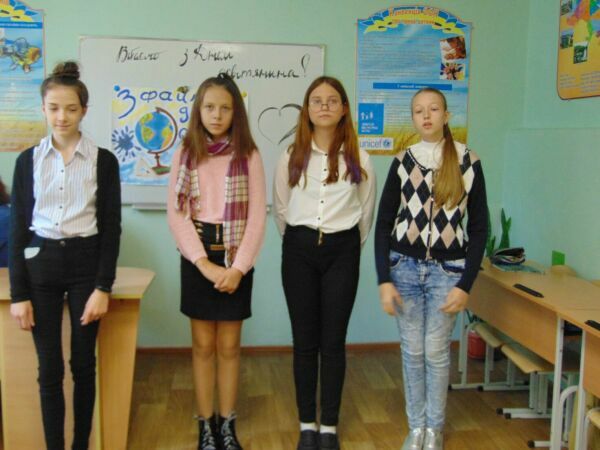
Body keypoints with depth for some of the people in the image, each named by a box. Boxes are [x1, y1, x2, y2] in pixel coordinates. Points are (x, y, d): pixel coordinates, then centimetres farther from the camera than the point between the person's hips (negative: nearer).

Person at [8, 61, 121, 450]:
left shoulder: (103, 160, -1)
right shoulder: (28, 160, 4)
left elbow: (111, 228, -2)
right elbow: (18, 228, 3)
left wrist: (103, 287, -8)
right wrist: (19, 293, -1)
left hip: (85, 262, -1)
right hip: (40, 265, 1)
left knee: (83, 364, 8)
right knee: (49, 368, 5)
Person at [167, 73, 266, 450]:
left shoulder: (248, 155, -1)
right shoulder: (186, 154, 2)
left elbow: (258, 216, -5)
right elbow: (176, 213, -4)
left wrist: (237, 267, -13)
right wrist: (204, 262, -13)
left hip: (236, 258, -1)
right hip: (197, 256, 1)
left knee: (229, 346, 7)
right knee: (203, 345, 7)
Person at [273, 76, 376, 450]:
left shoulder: (358, 160, -1)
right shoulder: (291, 158, 1)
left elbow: (366, 213, 10)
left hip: (342, 252, -1)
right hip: (300, 251, 1)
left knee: (333, 341, 4)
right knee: (305, 341, 6)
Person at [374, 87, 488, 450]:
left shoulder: (469, 162, -2)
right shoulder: (402, 162, 1)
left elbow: (479, 227, 0)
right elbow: (384, 223, 2)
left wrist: (466, 284, -7)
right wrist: (384, 280, -6)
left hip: (447, 269, -1)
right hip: (404, 267, 1)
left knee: (436, 352, 5)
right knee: (412, 351, 8)